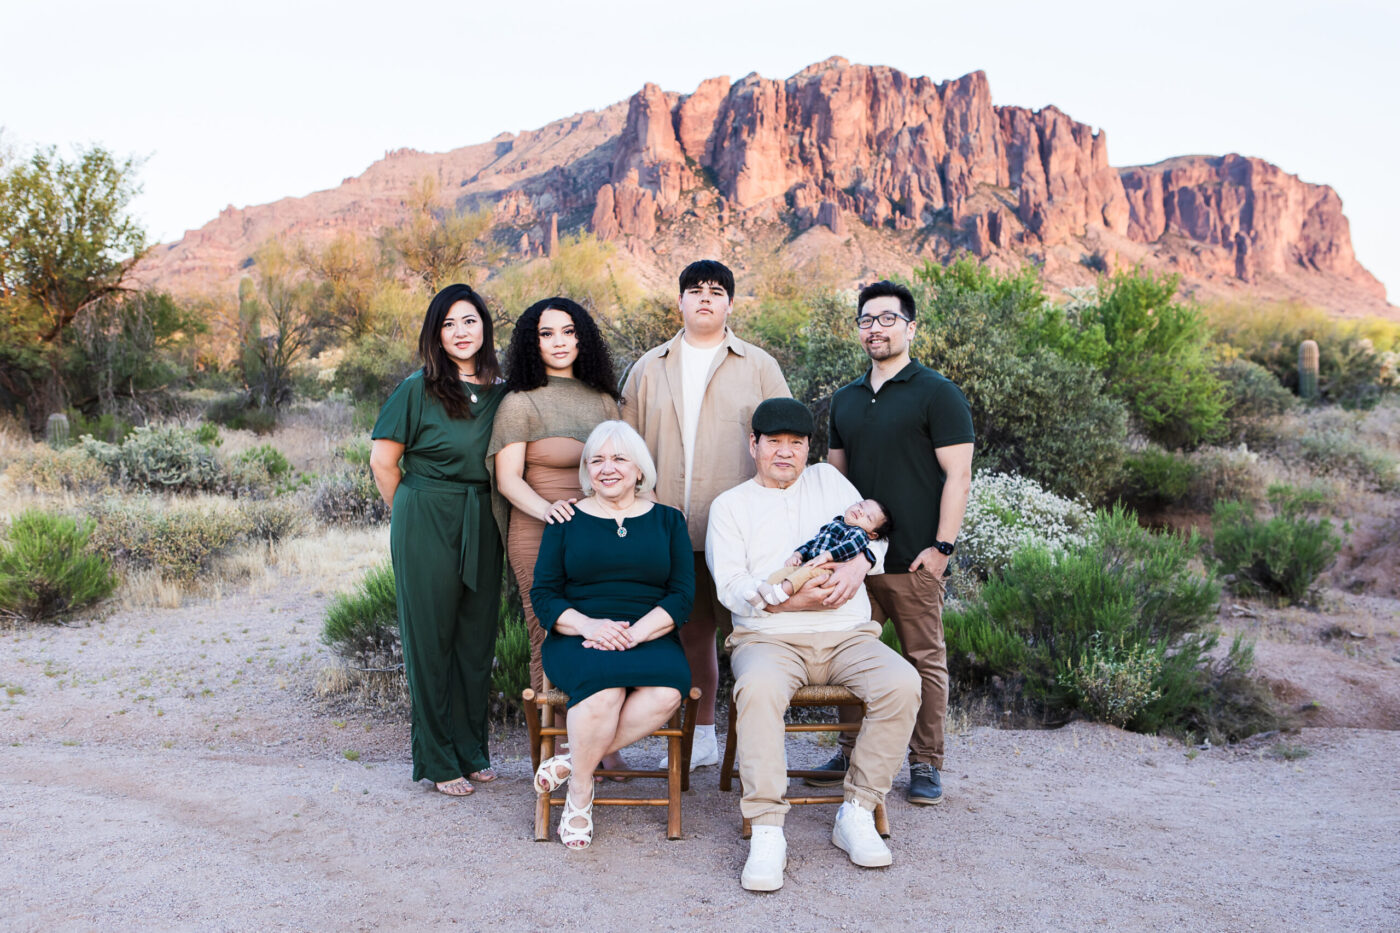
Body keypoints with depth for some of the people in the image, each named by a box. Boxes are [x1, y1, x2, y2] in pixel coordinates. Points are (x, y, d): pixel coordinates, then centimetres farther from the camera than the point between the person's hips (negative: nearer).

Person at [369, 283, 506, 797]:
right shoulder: (417, 389, -5)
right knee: (431, 638, 3)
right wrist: (412, 514, 3)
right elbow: (383, 461, -2)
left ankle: (472, 750, 23)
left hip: (482, 527, 5)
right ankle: (438, 759, 14)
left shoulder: (501, 394, 8)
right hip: (426, 525, -4)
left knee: (477, 638, 9)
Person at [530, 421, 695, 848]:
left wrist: (636, 632, -14)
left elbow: (683, 594, 4)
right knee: (603, 685, -35)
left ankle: (573, 760, -16)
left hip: (650, 637, 1)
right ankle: (580, 793, -12)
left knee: (667, 690, -32)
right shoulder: (567, 520, 13)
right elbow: (543, 593, 6)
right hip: (578, 638, -1)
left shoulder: (667, 520, 14)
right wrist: (587, 624, -15)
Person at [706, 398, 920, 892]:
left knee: (902, 684, -26)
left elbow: (872, 529, 15)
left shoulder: (828, 479, 21)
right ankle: (767, 832, -29)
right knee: (758, 688, -36)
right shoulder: (730, 505, 12)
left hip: (847, 634, 3)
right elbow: (732, 586, 1)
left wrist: (857, 565, -8)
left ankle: (857, 814, -14)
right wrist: (791, 598, -16)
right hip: (769, 637, -2)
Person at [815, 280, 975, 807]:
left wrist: (942, 546, -13)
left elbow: (958, 474, -7)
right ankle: (853, 753, 23)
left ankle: (926, 764, 13)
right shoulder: (845, 400, 15)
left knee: (925, 660, 2)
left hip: (914, 560, -5)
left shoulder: (937, 394, -3)